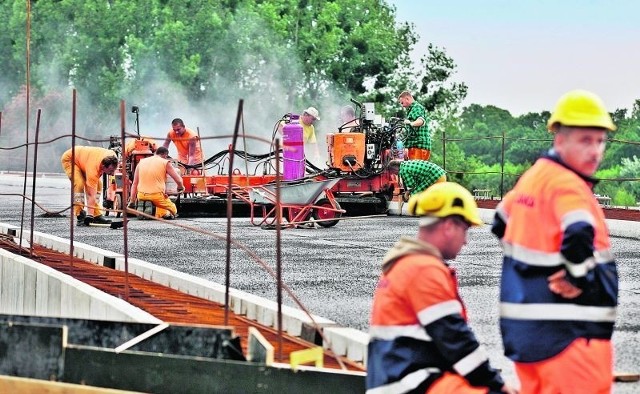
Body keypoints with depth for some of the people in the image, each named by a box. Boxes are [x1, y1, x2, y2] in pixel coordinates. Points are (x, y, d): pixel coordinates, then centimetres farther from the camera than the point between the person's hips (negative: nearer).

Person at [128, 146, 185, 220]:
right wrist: (180, 187, 23)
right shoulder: (165, 163, 0)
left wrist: (132, 201, 13)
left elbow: (135, 183, 11)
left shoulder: (141, 162, 12)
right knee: (173, 210, 21)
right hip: (157, 196, -3)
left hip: (141, 197, 3)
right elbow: (179, 180, -1)